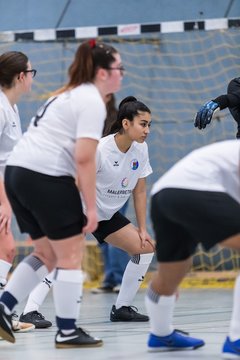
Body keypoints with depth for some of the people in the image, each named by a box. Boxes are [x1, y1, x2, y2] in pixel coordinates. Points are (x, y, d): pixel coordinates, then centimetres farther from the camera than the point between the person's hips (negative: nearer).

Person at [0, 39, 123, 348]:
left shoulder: (68, 94, 23)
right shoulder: (91, 101, -6)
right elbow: (84, 158, -15)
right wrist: (91, 206, -11)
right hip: (46, 176, -9)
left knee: (47, 253, 17)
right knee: (71, 255, 1)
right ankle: (67, 332, 4)